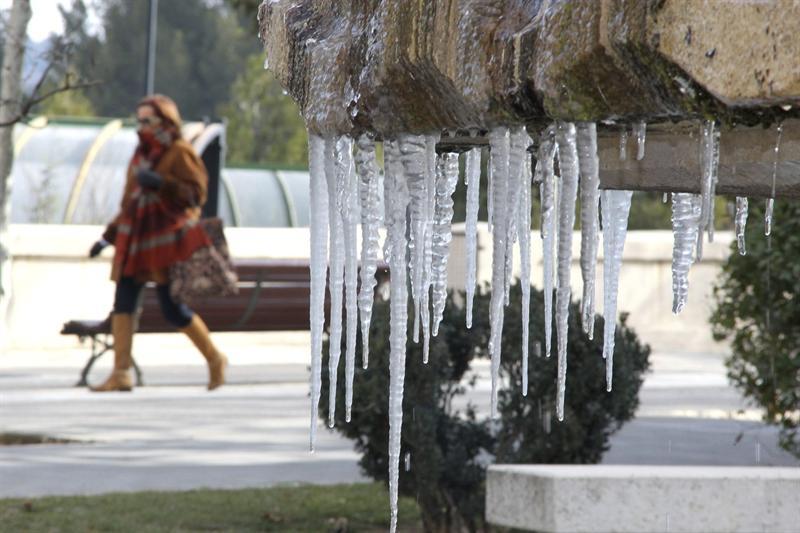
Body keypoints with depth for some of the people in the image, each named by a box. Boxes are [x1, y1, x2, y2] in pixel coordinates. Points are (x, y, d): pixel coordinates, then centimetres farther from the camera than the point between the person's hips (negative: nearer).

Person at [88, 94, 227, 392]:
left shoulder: (179, 153, -4)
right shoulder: (142, 155, 17)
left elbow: (196, 193, -13)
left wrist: (162, 183, -25)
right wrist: (108, 237, 21)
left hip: (167, 240, -7)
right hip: (137, 239, 7)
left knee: (173, 309, -6)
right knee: (123, 300, -6)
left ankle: (214, 359, 14)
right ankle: (120, 373, -8)